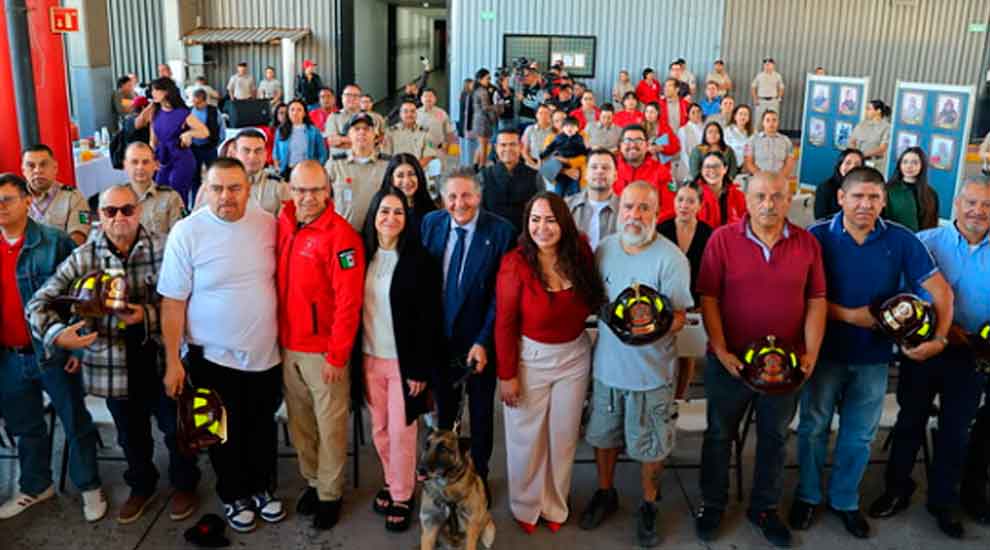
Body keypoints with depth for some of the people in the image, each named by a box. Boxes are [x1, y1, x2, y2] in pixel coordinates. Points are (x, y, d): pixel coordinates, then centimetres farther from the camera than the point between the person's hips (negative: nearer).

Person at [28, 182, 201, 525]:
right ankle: (142, 487, 44)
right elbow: (39, 304, -4)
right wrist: (58, 334, -22)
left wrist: (149, 316, -25)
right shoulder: (82, 257, -4)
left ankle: (185, 484, 38)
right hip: (113, 361, 2)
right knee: (131, 433, 20)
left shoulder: (163, 248, -9)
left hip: (161, 356, -2)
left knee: (176, 426, 13)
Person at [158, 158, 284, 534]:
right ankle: (234, 497, 36)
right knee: (225, 433, 14)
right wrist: (173, 361, -11)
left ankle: (262, 489, 40)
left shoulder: (268, 224, -4)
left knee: (263, 428, 19)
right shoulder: (187, 232, -14)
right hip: (214, 358, -3)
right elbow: (173, 302, -11)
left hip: (266, 353, 3)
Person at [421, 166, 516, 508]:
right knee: (444, 411, 19)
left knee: (481, 414, 18)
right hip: (439, 337, 3)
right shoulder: (430, 223, -4)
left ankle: (479, 475, 39)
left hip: (479, 340, -2)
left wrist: (483, 341, -19)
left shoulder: (501, 232, -15)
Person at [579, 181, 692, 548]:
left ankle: (648, 507, 34)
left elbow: (678, 319, -15)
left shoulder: (671, 258, -16)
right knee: (603, 436, 19)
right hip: (607, 363, 4)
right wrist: (611, 318, -1)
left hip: (651, 370, -4)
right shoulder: (603, 249, 0)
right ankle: (605, 494, 42)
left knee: (650, 447, 11)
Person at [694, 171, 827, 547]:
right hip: (730, 360, -2)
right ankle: (712, 504, 32)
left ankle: (764, 508, 35)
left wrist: (811, 352, -9)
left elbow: (816, 301, 1)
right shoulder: (722, 239, -9)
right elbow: (708, 299, -9)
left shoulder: (807, 243, -1)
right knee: (719, 434, 13)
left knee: (775, 438, 16)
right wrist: (721, 351, -16)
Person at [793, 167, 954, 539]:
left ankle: (844, 501, 34)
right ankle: (807, 496, 31)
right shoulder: (818, 236, -10)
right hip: (826, 352, -2)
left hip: (873, 357, 2)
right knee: (813, 428, 12)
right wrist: (849, 316, -19)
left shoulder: (902, 241, -4)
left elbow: (940, 290, -4)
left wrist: (939, 338, -18)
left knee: (859, 436, 15)